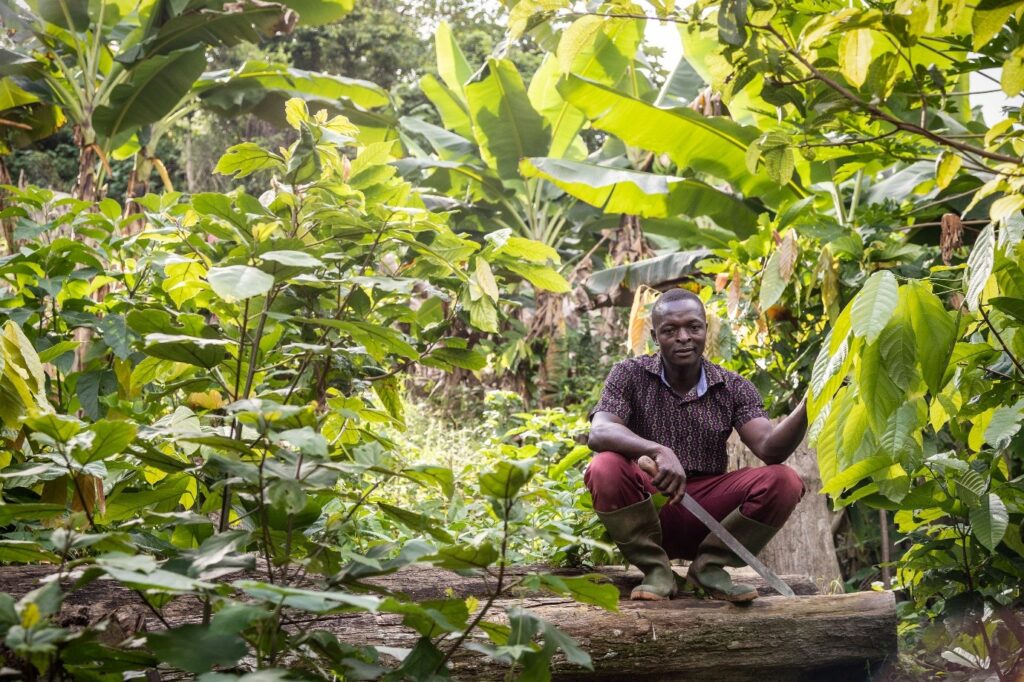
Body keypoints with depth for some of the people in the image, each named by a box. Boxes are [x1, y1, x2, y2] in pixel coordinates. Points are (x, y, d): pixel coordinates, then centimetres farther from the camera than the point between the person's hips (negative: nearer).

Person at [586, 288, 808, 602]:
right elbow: (599, 433, -19)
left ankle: (709, 565, -3)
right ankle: (655, 570, -11)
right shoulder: (630, 375, -2)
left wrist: (806, 407, -32)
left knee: (784, 481, -21)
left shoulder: (733, 388, 3)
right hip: (645, 511, -2)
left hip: (708, 513, 2)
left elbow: (769, 448, -12)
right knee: (605, 468, -31)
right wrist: (658, 451, -38)